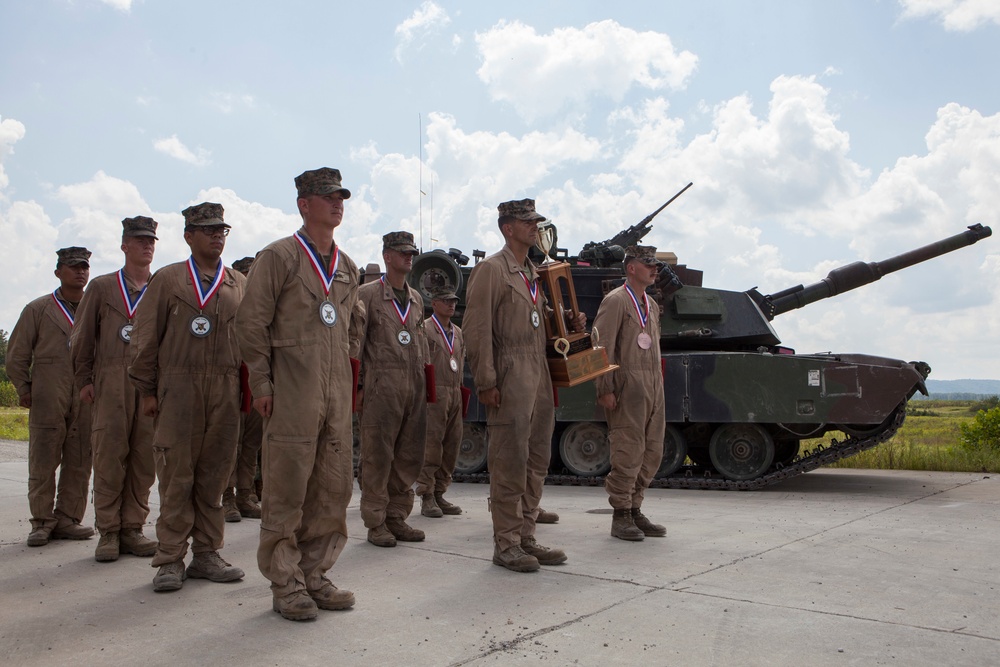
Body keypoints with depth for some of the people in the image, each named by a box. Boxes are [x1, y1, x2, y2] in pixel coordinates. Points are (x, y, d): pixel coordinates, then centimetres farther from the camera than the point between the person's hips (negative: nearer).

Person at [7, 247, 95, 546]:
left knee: (79, 464, 3)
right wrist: (25, 391, 4)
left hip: (88, 403, 2)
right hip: (48, 403, -2)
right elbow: (16, 355, 9)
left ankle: (67, 519, 12)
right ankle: (42, 522, 9)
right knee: (43, 463, 0)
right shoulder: (38, 309, 7)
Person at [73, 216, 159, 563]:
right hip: (111, 384, -1)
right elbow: (82, 337, 11)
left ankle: (132, 529, 11)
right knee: (109, 456, -2)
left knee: (144, 458, 2)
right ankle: (109, 533, 7)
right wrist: (84, 380, 5)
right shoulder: (101, 287, 11)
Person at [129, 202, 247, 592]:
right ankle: (170, 560, 6)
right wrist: (147, 390, 2)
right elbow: (146, 338, 7)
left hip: (226, 391, 2)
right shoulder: (167, 280, 8)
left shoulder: (241, 285, 14)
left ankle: (206, 555, 15)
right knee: (176, 476, -2)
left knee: (214, 475, 5)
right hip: (178, 388, -2)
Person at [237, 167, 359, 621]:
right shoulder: (278, 257, -2)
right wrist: (262, 384, -9)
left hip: (338, 394, 6)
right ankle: (286, 585, 10)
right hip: (292, 392, -6)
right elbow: (251, 323, -5)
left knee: (334, 488, 8)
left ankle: (314, 575, 20)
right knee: (287, 489, -1)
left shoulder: (347, 267, 17)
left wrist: (347, 374, 15)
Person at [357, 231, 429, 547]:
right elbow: (354, 343, -1)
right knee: (378, 455, -3)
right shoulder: (367, 294, 1)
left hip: (415, 385, 6)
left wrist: (425, 377, 16)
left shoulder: (416, 298, 19)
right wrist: (357, 385, -6)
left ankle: (397, 517, 16)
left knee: (410, 455, 6)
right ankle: (376, 523, 6)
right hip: (382, 384, -6)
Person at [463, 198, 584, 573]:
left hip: (539, 379, 9)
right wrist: (485, 382, -17)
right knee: (510, 464, -5)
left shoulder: (534, 273, 21)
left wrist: (569, 323, 9)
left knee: (537, 461, 10)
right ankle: (506, 544, 5)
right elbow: (477, 329, -12)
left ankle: (525, 537, 20)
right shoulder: (491, 269, -5)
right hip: (510, 380, -8)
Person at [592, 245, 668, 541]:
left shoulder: (652, 305, 21)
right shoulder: (615, 301, -5)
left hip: (653, 388, 8)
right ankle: (621, 517, 4)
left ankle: (635, 511, 20)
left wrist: (658, 388, 18)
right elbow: (602, 348, -11)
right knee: (628, 453, -6)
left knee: (652, 453, 9)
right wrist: (605, 389, -17)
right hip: (628, 388, -8)